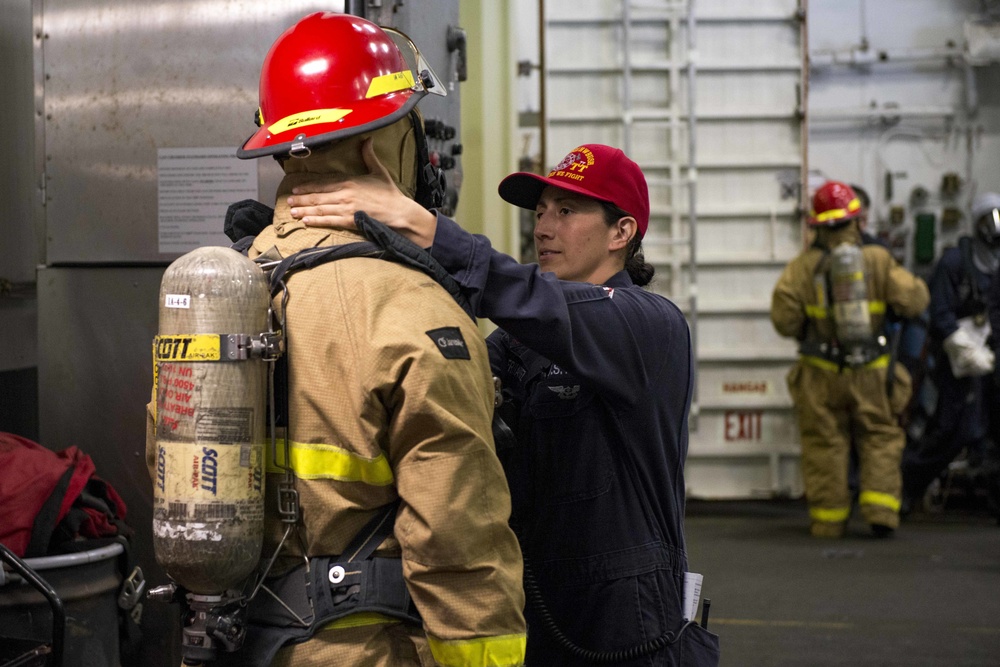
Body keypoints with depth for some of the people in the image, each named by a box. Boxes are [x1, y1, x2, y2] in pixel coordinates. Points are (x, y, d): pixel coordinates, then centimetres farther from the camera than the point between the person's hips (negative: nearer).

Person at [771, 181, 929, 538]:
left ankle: (828, 518, 10)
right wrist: (909, 280, 15)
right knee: (880, 437, 13)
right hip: (870, 372, 0)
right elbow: (913, 301, -6)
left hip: (821, 373, 0)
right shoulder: (878, 260, -5)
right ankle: (880, 510, 2)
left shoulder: (804, 265, -6)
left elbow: (784, 320, -8)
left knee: (824, 442, 8)